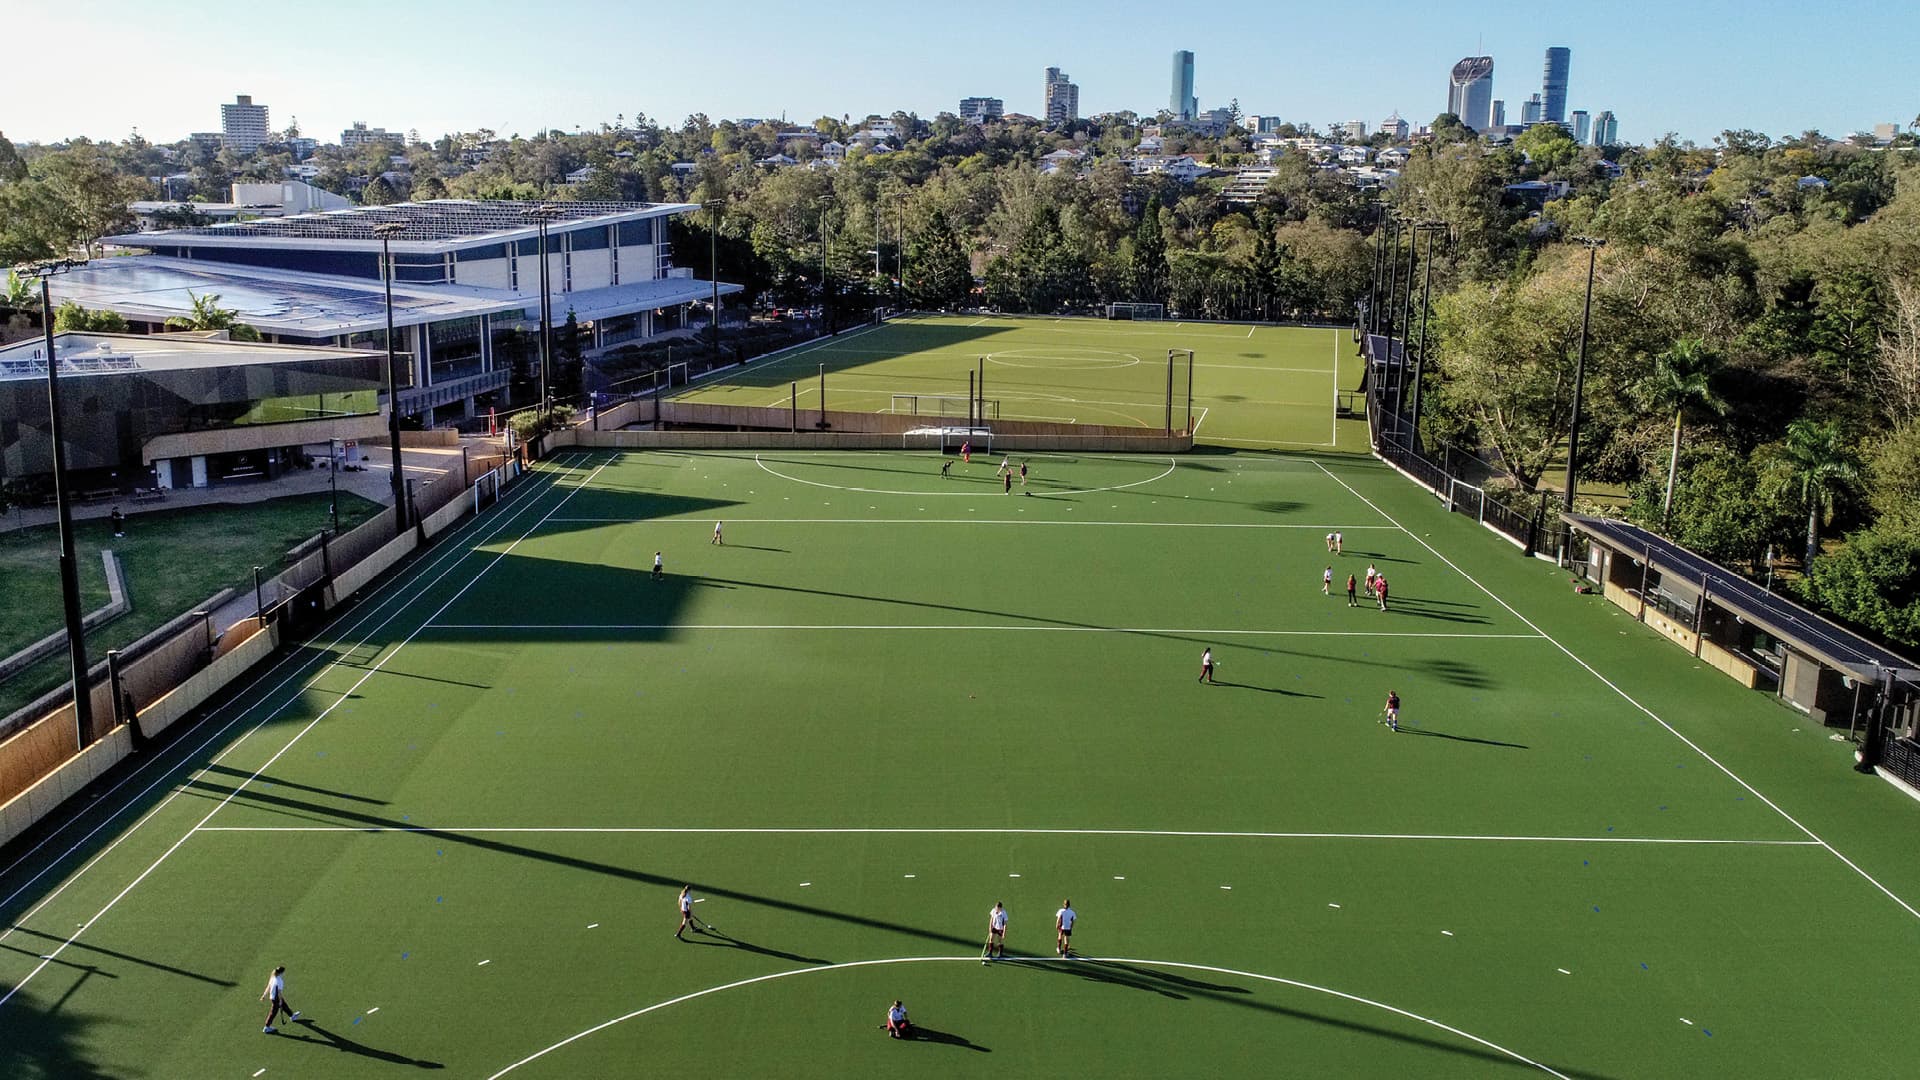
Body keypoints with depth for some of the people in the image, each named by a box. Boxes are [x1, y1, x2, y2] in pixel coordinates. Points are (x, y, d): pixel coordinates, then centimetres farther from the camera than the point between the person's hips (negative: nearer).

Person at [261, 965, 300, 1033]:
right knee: (273, 1013, 9)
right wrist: (280, 1000, -13)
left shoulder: (273, 977, -7)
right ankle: (266, 1028, 22)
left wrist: (264, 995, 13)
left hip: (272, 996, 9)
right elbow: (279, 992, -24)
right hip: (276, 998, -9)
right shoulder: (280, 981, -31)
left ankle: (292, 1016, 51)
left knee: (284, 1006, 28)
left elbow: (268, 987, 3)